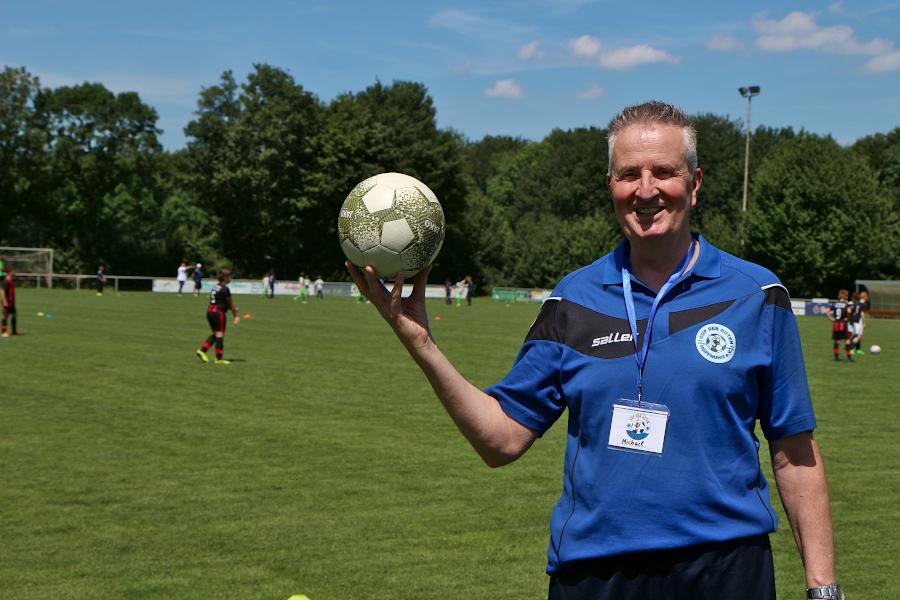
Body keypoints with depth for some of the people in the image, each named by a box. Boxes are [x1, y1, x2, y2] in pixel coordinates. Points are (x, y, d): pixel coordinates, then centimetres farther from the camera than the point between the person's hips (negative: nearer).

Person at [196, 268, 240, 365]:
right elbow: (231, 303, -8)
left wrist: (233, 308, 17)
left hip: (210, 312, 9)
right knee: (220, 334, 0)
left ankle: (202, 350, 11)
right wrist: (236, 316, -1)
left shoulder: (216, 287, 13)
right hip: (218, 313, -9)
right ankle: (219, 358, 4)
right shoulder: (225, 289, -14)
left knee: (216, 334, 18)